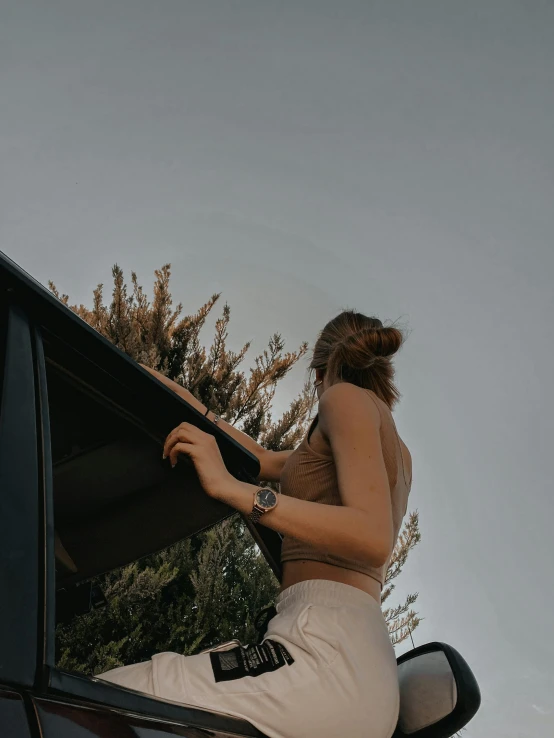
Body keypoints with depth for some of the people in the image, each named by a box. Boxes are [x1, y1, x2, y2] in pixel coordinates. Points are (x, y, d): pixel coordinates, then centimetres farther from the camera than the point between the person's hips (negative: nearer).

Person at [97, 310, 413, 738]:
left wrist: (231, 489, -16)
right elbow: (264, 461, 35)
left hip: (328, 651, -10)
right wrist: (181, 397, 39)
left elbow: (373, 538, -16)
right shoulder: (395, 452, 26)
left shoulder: (347, 397, 1)